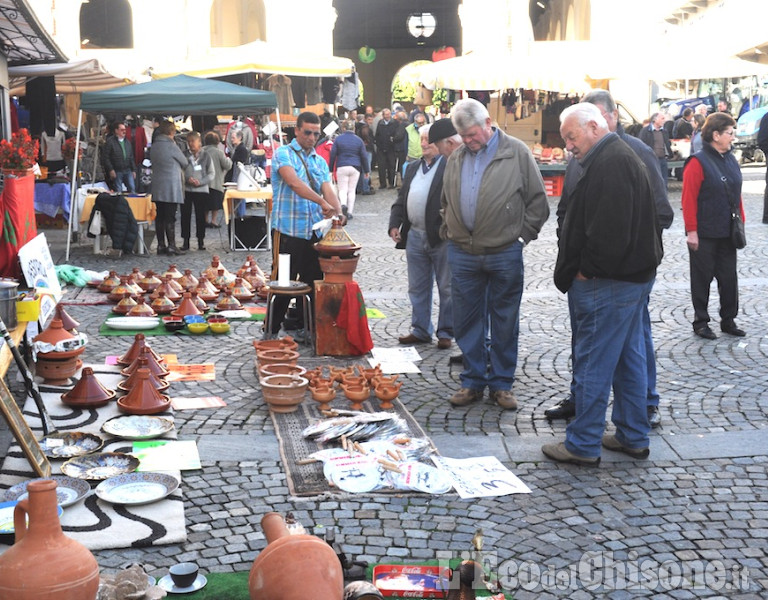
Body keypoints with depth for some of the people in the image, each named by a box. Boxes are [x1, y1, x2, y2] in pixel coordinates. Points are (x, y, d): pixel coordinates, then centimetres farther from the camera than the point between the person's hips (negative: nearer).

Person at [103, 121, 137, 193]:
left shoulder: (127, 142, 17)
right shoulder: (110, 141, -3)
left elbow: (131, 158, 20)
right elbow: (106, 157, -7)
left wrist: (133, 170, 14)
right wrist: (110, 170, -15)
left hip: (128, 171, 5)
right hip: (117, 171, -5)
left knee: (132, 189, -1)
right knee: (118, 192, -3)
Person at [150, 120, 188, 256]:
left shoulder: (155, 145, 9)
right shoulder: (171, 146, -12)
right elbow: (184, 163, -1)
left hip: (157, 187, 7)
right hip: (171, 187, -7)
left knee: (160, 217, 9)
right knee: (170, 217, -5)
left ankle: (161, 245, 12)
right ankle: (171, 246, -3)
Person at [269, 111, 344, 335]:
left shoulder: (320, 162, 15)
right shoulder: (283, 154, -3)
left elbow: (328, 190, 2)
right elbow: (294, 183, -21)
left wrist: (337, 212, -19)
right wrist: (322, 202, -31)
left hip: (314, 232, 6)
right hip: (288, 231, -6)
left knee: (312, 283, 11)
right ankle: (271, 331, 10)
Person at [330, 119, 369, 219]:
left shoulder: (338, 139, 0)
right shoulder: (358, 140, 5)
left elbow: (332, 155, -1)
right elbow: (364, 156, 6)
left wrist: (330, 169, 5)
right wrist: (367, 171, 13)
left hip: (341, 167, -2)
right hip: (355, 167, 2)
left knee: (342, 189, 3)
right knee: (352, 190, 8)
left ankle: (343, 204, -26)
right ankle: (350, 212, 6)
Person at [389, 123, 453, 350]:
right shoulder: (412, 167, 15)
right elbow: (401, 199, 17)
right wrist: (394, 224, 5)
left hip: (442, 237, -7)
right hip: (415, 236, 7)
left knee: (446, 288, 5)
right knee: (417, 288, 13)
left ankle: (446, 333, 15)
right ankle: (421, 330, 24)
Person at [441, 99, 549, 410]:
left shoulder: (517, 153, -3)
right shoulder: (456, 158, 10)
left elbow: (537, 200, 0)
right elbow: (446, 201, 21)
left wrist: (522, 235, -5)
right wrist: (449, 231, 9)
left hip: (505, 254, -4)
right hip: (462, 253, 4)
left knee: (505, 323, 6)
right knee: (467, 321, 9)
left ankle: (501, 384, 19)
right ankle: (473, 381, 22)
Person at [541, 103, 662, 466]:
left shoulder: (610, 163, -18)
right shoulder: (622, 157, 17)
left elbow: (608, 228, -27)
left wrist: (587, 270, -15)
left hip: (607, 285, -11)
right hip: (633, 276, 11)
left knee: (592, 364, -3)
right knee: (629, 358, 16)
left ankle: (583, 445, 6)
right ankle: (633, 437, 26)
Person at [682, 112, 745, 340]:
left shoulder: (731, 160, 8)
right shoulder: (698, 162, -14)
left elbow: (737, 194, 14)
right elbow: (689, 199, -16)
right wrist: (691, 231, -17)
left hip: (727, 233, 7)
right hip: (704, 234, -6)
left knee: (729, 277, 11)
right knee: (702, 277, 6)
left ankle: (728, 320, 23)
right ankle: (700, 321, 17)